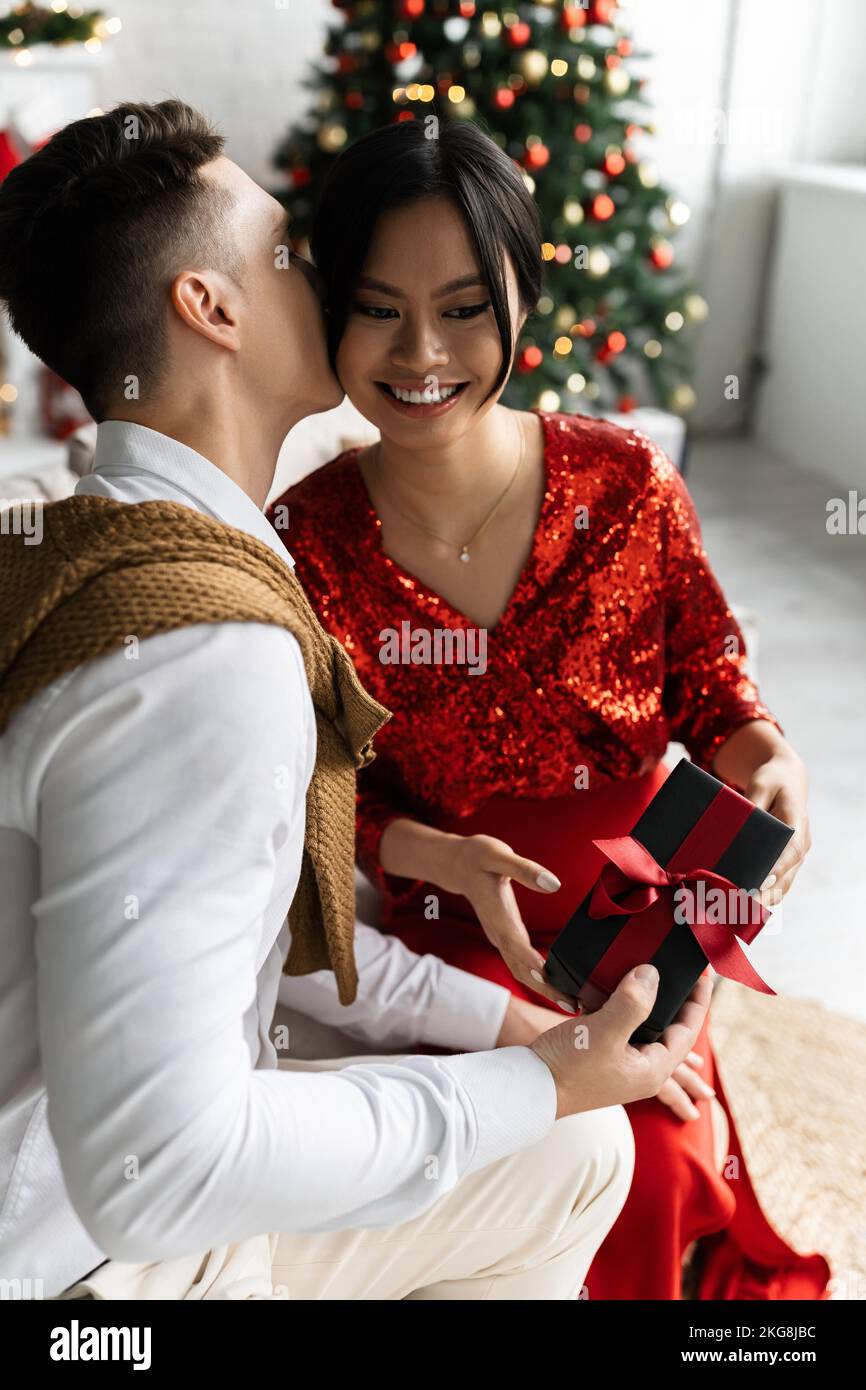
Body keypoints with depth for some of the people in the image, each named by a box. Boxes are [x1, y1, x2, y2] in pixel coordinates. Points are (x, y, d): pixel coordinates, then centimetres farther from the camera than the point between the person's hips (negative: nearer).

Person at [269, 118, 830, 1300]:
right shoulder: (302, 544, -12)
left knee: (666, 1148, -13)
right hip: (458, 936, -1)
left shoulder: (626, 482, -10)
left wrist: (764, 758, -18)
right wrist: (444, 857, -23)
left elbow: (708, 679, 4)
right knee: (637, 1155, -18)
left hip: (645, 906, 2)